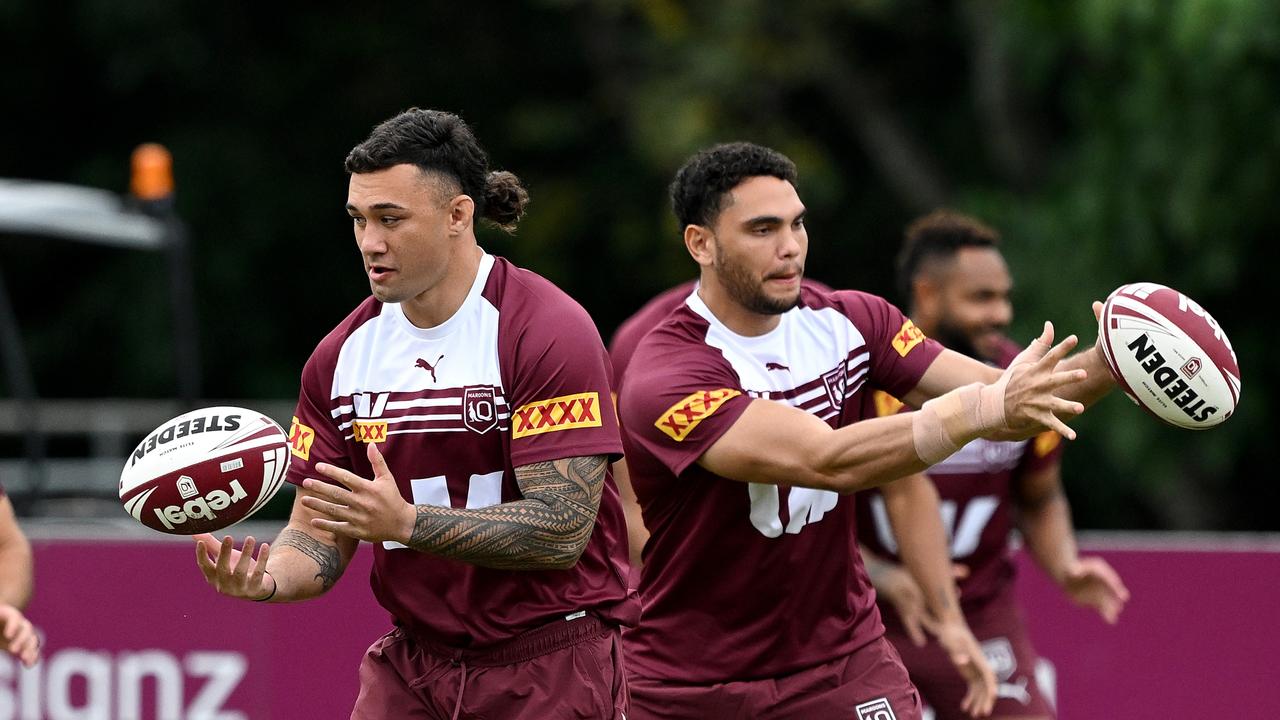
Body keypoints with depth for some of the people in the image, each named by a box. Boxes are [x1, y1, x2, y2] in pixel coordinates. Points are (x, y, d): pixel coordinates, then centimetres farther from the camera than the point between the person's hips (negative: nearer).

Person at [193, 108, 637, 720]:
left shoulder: (552, 333, -13)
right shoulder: (343, 356, 5)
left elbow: (562, 531, -20)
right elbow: (320, 534, 6)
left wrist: (405, 521, -27)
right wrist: (267, 580, -17)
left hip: (551, 668, -5)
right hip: (413, 663, 5)